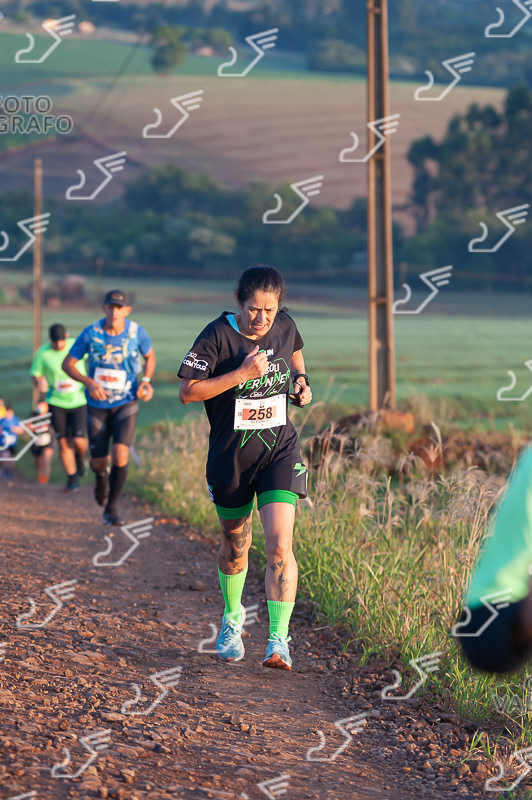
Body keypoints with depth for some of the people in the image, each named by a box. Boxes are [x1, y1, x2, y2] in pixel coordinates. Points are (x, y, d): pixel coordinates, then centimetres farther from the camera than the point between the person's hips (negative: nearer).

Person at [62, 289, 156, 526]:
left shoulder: (137, 332, -11)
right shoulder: (91, 333, -14)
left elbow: (150, 355, 11)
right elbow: (68, 364, -6)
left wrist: (146, 381, -7)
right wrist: (88, 382, -24)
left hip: (126, 404, -1)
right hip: (97, 405, 1)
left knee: (120, 455, -19)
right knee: (98, 463, 6)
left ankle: (111, 508, -3)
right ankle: (102, 477, 46)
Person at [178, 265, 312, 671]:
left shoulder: (285, 326, -2)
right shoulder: (217, 336, -15)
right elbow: (188, 391, -17)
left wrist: (301, 379, 3)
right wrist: (241, 374, -25)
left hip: (280, 451, 1)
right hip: (231, 457, -1)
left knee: (280, 545, -15)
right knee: (235, 547, 16)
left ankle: (280, 639, -11)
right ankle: (232, 618, 43)